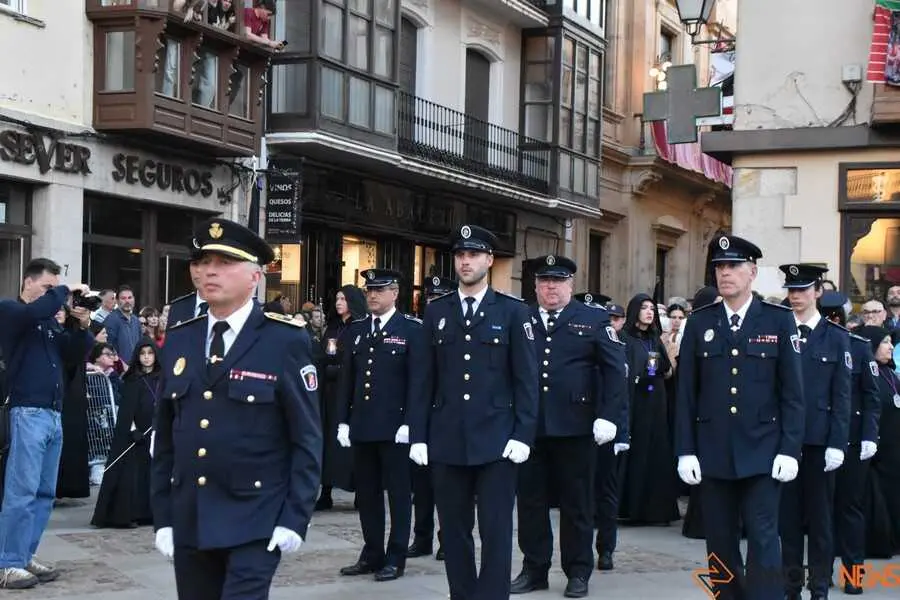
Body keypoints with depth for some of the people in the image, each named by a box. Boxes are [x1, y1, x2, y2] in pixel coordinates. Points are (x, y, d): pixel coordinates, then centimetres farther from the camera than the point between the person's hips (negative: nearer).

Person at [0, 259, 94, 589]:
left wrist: (82, 326, -1)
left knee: (45, 492, 8)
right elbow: (34, 312, -22)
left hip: (54, 414, 8)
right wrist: (66, 290, -10)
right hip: (28, 412, -8)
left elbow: (76, 353, 16)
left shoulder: (51, 321, 19)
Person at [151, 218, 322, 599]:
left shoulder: (286, 341, -6)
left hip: (254, 523, -5)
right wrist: (162, 517, 8)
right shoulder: (179, 340, 9)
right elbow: (165, 437, 11)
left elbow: (307, 438, -6)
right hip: (188, 522, 5)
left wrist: (295, 518, -12)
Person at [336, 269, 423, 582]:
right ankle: (372, 554, 19)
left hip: (394, 427, -5)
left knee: (398, 492, 3)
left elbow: (417, 379, -9)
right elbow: (347, 377, 12)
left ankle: (395, 558, 10)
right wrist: (343, 420, 7)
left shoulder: (412, 329, -4)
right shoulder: (357, 329, 12)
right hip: (361, 426, 5)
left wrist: (409, 423, -15)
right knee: (367, 493, 10)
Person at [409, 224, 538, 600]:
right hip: (446, 442, 3)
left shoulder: (513, 312, 2)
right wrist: (418, 436, 3)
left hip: (496, 442, -3)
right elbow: (426, 379, 8)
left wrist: (522, 435, -9)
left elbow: (526, 380, -1)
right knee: (454, 531, 8)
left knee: (496, 532, -2)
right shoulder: (436, 312, 10)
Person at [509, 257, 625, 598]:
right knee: (530, 500, 8)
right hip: (527, 427, 2)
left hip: (575, 427, -2)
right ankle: (534, 569, 19)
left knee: (577, 502, 7)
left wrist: (608, 416, -10)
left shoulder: (594, 320, 4)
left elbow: (615, 369, -1)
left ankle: (578, 572, 17)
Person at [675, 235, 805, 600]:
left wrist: (789, 449, -7)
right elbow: (686, 392, 4)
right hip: (713, 453, 2)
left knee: (763, 539, -6)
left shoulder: (779, 320, 1)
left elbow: (792, 391, -1)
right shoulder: (699, 322, 5)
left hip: (762, 452, -2)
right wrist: (685, 450, -2)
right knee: (720, 543, 8)